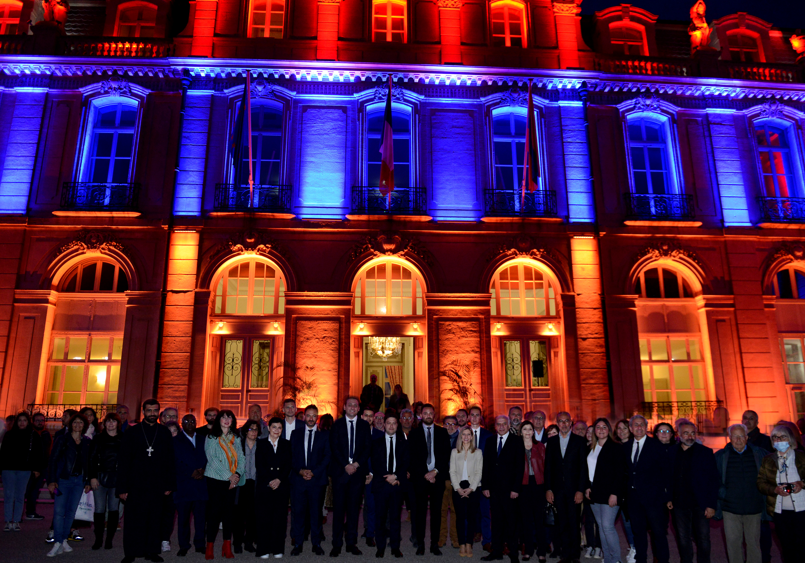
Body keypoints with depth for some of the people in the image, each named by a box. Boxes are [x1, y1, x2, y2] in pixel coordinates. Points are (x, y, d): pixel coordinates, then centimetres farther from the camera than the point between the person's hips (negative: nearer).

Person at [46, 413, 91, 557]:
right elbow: (53, 460, -4)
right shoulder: (62, 439, -2)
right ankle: (57, 543, -2)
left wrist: (88, 481, 8)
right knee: (59, 511, -6)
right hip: (63, 479, -3)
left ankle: (64, 540, 17)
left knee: (71, 511, 7)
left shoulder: (87, 442, 7)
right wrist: (52, 480, -11)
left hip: (79, 480, 3)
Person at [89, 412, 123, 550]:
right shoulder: (99, 438, 5)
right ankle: (98, 540, 12)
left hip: (117, 479, 0)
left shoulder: (123, 439, 4)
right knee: (99, 509, 0)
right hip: (100, 477, 0)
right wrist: (92, 477, -5)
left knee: (114, 509, 3)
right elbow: (92, 458, 3)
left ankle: (109, 540, 13)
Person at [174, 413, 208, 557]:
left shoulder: (202, 439, 16)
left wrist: (202, 470, -8)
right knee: (183, 516, 0)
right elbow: (178, 460, -2)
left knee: (201, 515, 2)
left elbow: (206, 457, 10)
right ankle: (183, 546, 11)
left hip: (200, 481, 2)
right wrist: (191, 473, -11)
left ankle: (200, 544, 12)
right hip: (183, 483, -2)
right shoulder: (176, 441, 7)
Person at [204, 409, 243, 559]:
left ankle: (227, 546, 10)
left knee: (229, 511, 3)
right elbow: (213, 459, -9)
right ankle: (210, 547, 7)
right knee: (214, 511, -3)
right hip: (215, 479, -3)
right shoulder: (211, 437, -1)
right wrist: (228, 476, -13)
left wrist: (237, 474, -10)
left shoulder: (236, 438, 11)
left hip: (232, 480, 3)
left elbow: (240, 457, 8)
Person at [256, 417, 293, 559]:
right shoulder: (261, 444, 7)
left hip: (282, 486, 1)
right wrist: (269, 481, -10)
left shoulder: (286, 444, 12)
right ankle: (264, 550, 8)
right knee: (264, 518, -2)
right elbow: (259, 465, -1)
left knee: (280, 518, 2)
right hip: (264, 486, -1)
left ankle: (278, 549, 11)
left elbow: (288, 464, 5)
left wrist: (279, 479, -9)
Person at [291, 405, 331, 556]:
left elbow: (327, 456, 0)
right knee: (297, 511, 1)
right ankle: (297, 543, 12)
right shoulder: (296, 435, 11)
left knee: (316, 512, 3)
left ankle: (316, 544, 13)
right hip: (298, 479, 1)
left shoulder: (324, 435, 6)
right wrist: (300, 470, -8)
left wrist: (314, 472, -9)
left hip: (317, 479, -1)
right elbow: (292, 457, 8)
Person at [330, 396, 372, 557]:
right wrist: (345, 465, -10)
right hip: (340, 471, -1)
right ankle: (337, 544, 6)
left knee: (354, 507, 5)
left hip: (358, 470, 1)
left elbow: (368, 448, 4)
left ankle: (351, 543, 14)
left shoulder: (364, 425, 9)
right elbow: (334, 448, -1)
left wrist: (356, 464, -8)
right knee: (339, 507, -1)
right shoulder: (337, 424, 5)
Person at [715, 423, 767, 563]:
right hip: (730, 508, 0)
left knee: (754, 542, 11)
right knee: (733, 542, 6)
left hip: (754, 508, 1)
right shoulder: (720, 456, 0)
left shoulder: (759, 454, 1)